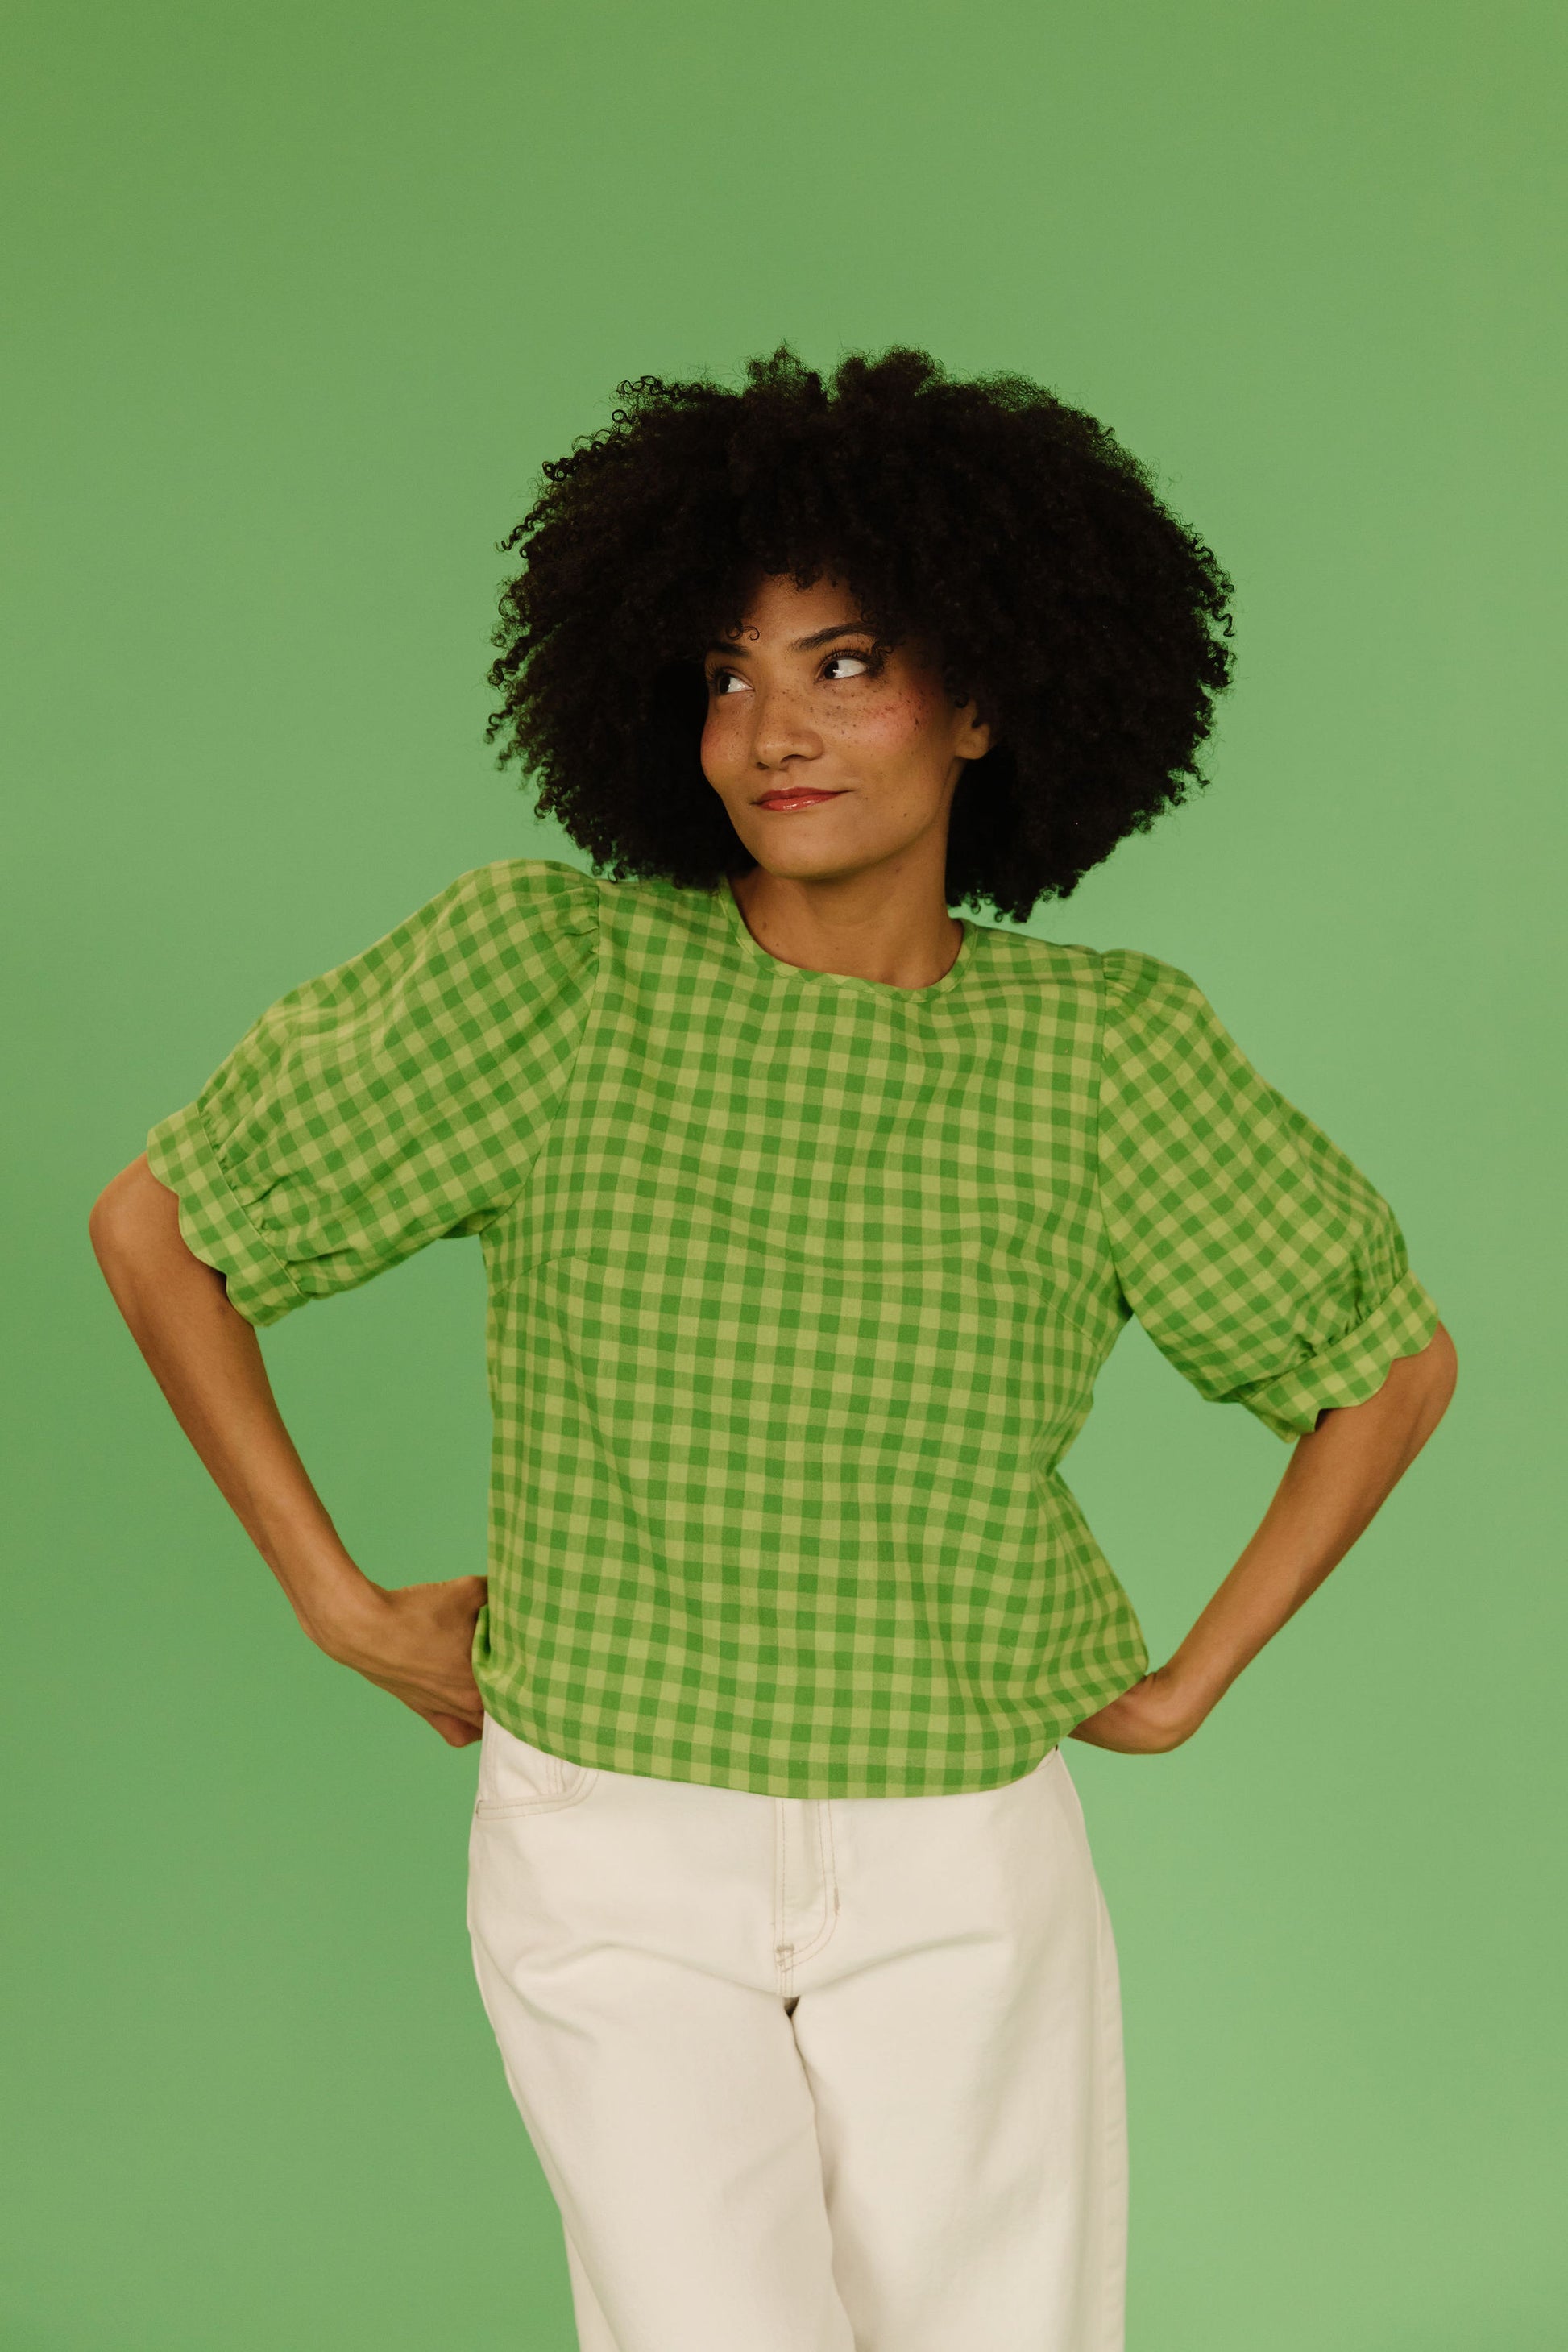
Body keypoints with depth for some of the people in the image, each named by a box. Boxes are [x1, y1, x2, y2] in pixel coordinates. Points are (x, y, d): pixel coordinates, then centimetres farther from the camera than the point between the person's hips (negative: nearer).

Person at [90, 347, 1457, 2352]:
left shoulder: (1105, 1046, -5)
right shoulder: (550, 969, -10)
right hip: (615, 1865, -1)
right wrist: (337, 1602, -2)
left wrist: (1188, 1683, 4)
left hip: (963, 1877, 2)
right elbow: (158, 1223, -1)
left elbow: (1394, 1360, 8)